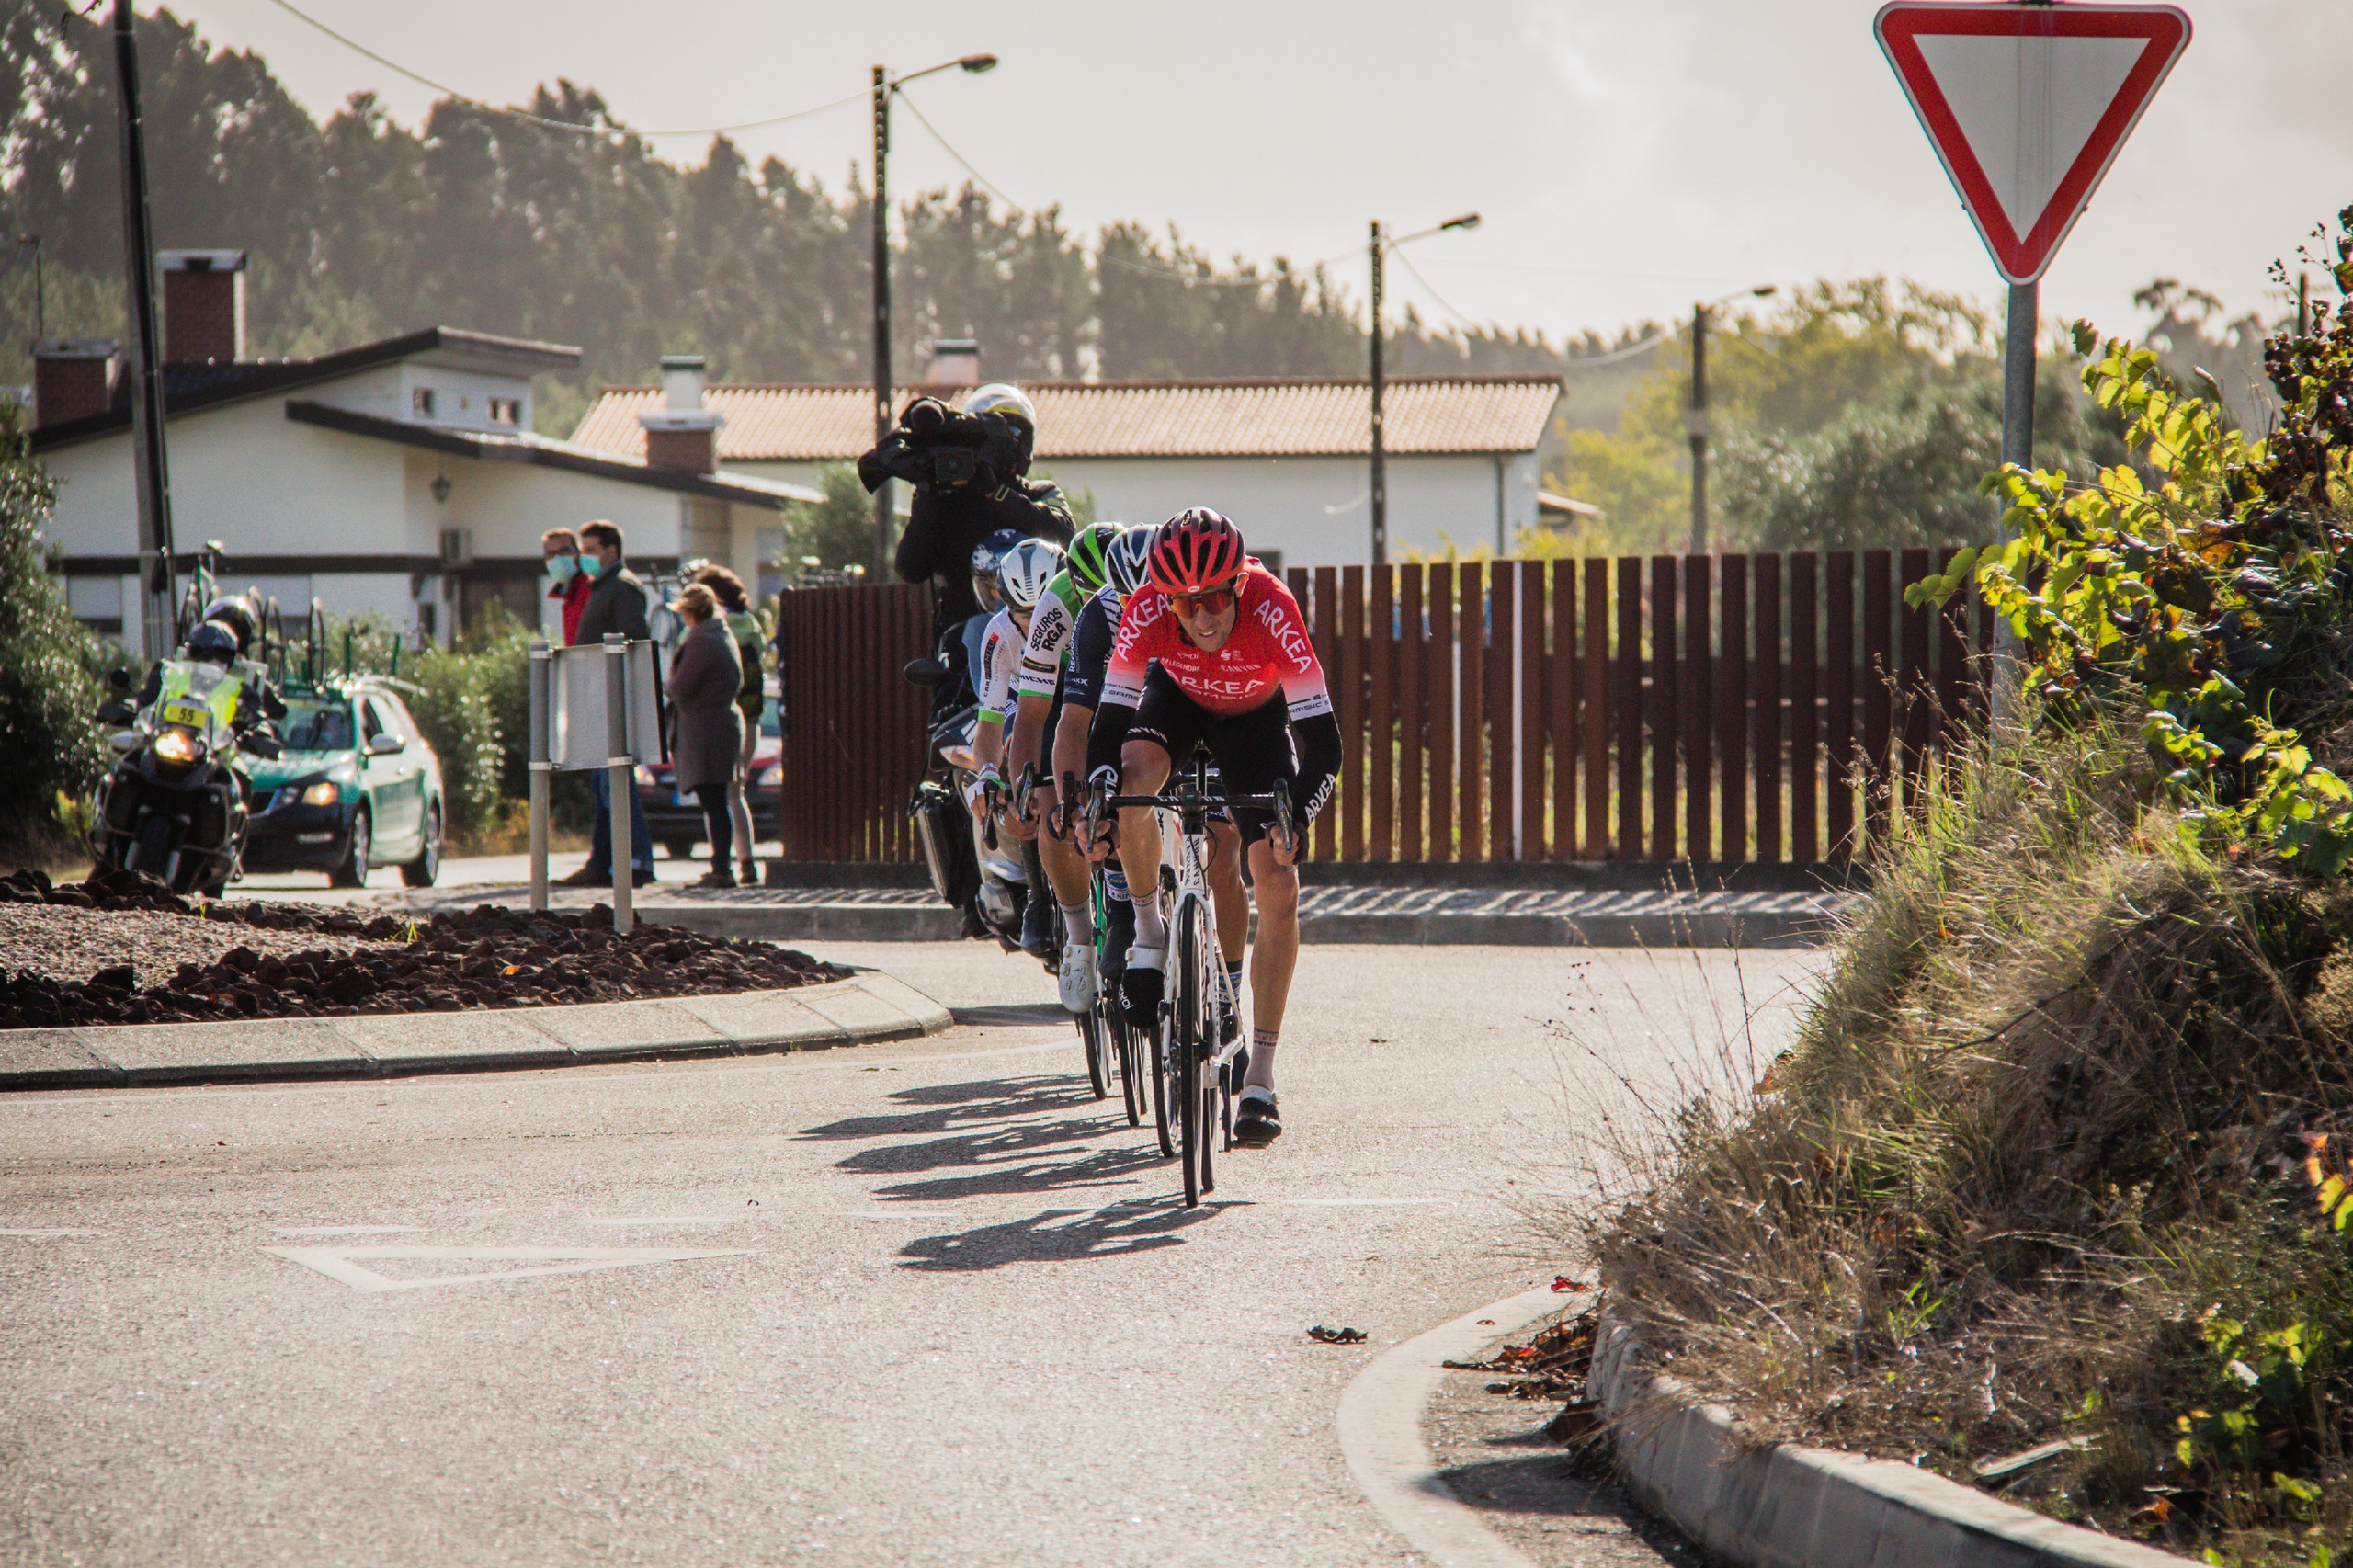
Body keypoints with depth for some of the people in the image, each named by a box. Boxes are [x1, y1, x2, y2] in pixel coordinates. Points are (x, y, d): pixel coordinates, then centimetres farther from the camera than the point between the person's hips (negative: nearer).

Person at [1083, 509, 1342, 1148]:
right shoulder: (1147, 611, -34)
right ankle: (1149, 929, -10)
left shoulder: (1271, 609, -38)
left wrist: (1294, 817, -49)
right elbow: (1109, 722, -28)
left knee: (1279, 889, -13)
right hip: (1178, 696, 1)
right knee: (1134, 773, -35)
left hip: (1256, 713, -1)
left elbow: (1323, 742, -35)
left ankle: (1260, 1078, -6)